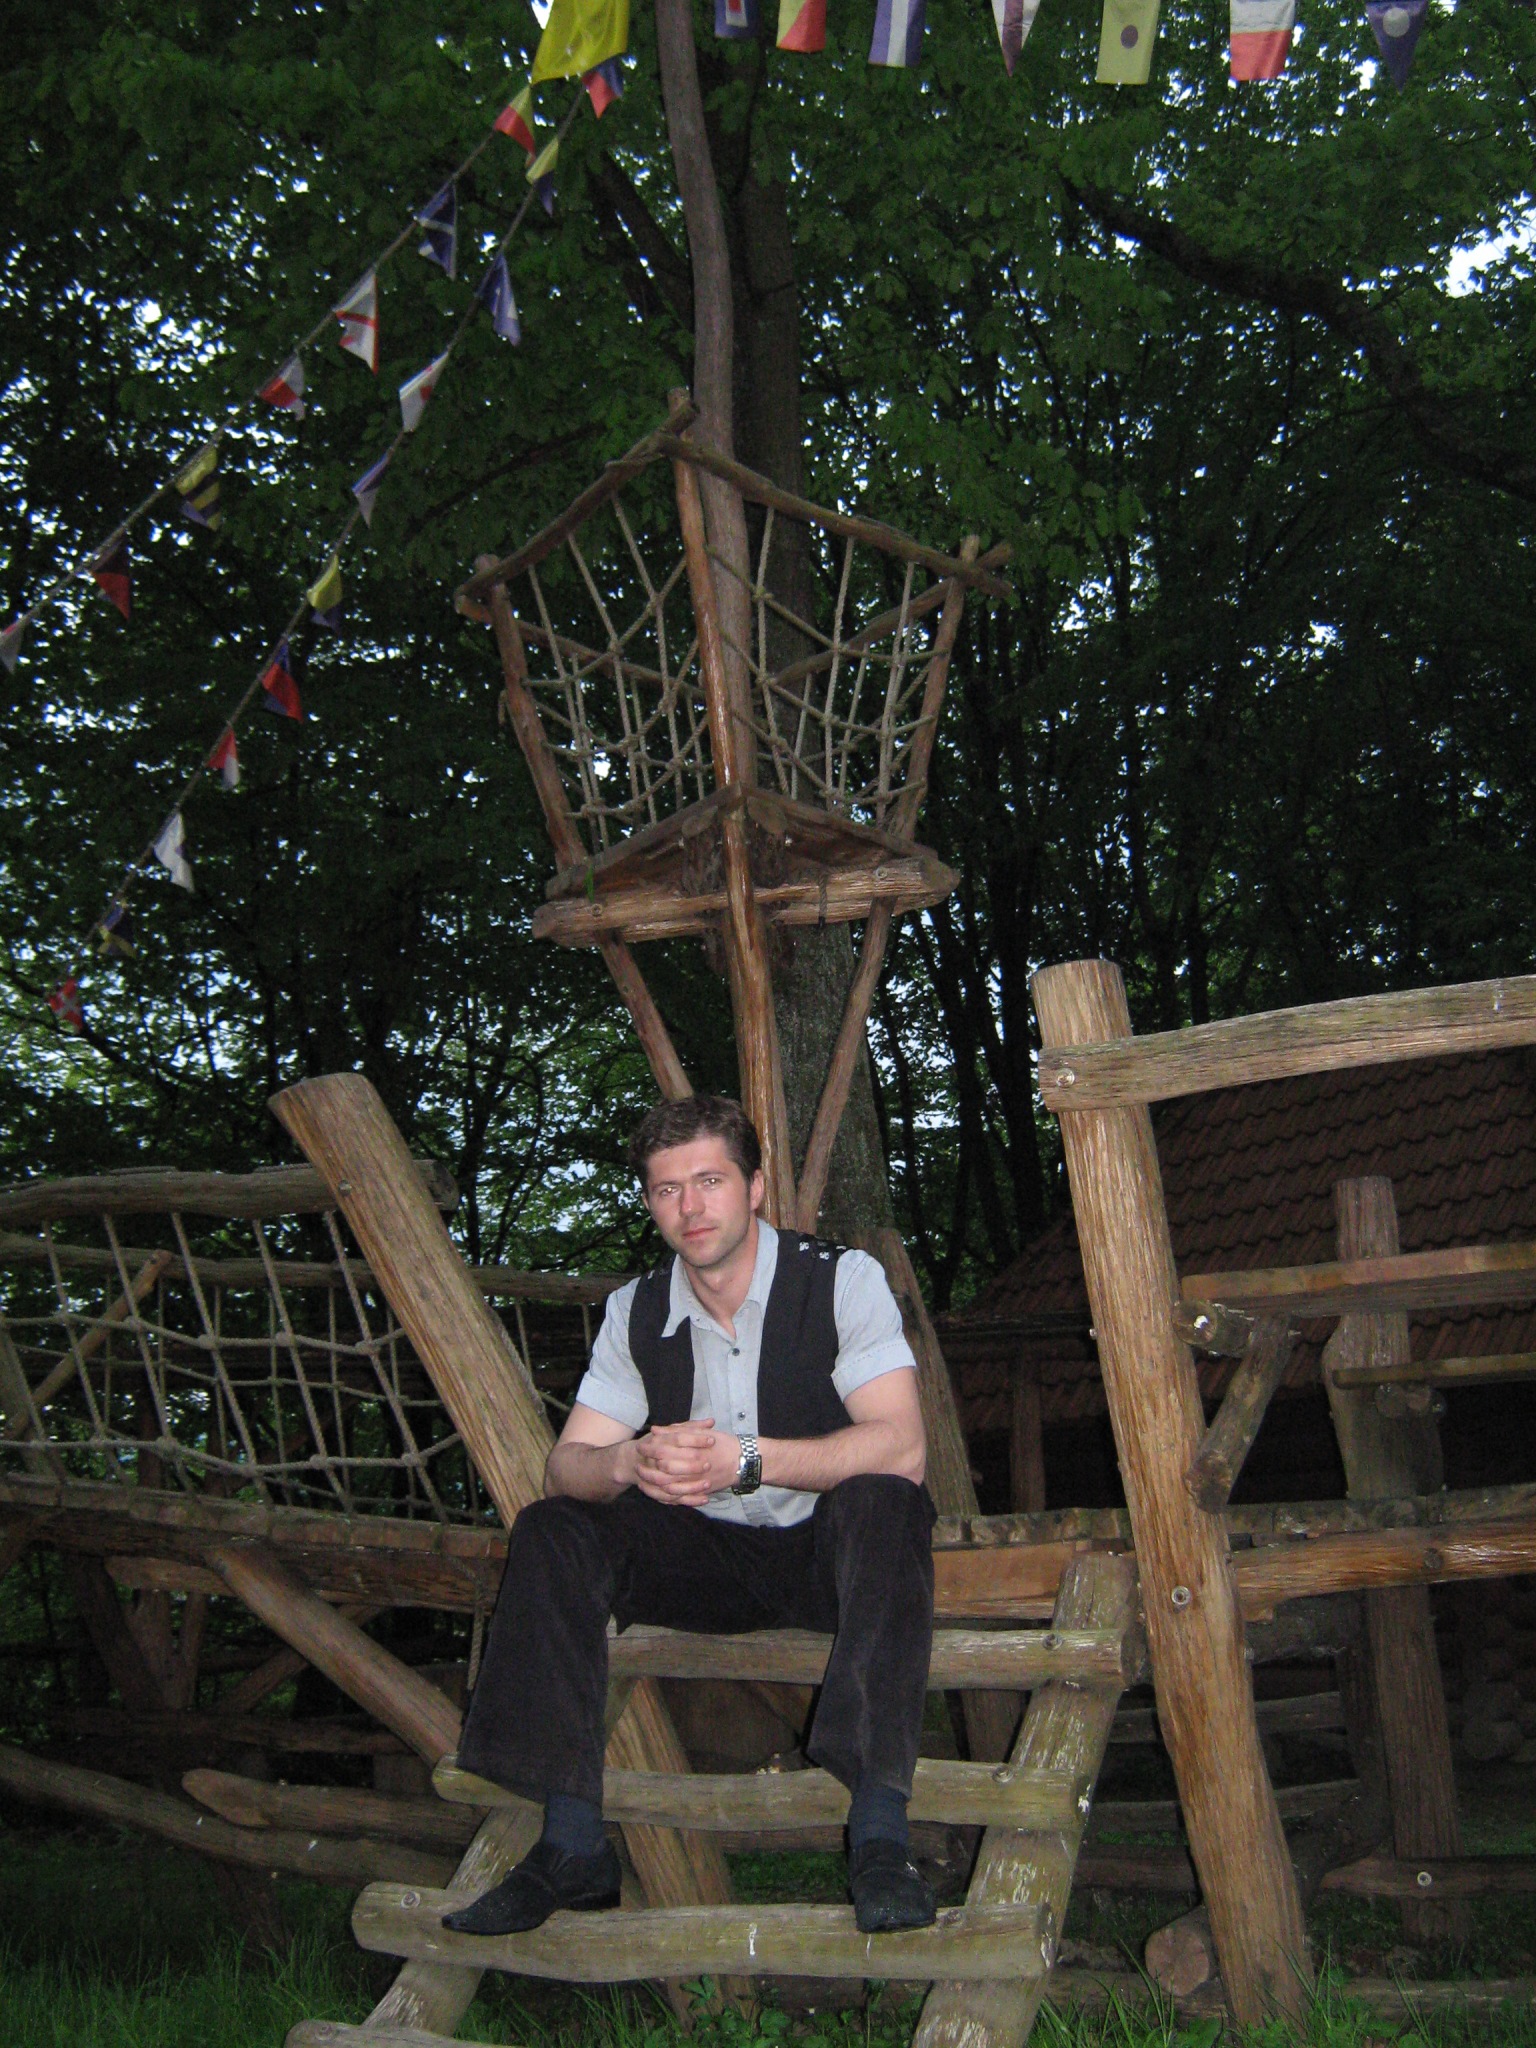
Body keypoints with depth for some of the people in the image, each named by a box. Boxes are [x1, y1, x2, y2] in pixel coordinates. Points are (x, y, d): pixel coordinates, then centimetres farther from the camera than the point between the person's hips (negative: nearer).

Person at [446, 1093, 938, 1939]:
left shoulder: (843, 1279, -12)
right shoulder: (635, 1311, 1)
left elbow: (900, 1448, -24)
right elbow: (567, 1465, -5)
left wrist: (745, 1459, -36)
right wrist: (630, 1463, -30)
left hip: (828, 1555, -4)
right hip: (706, 1560, 4)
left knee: (885, 1503, -35)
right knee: (550, 1531, -16)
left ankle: (879, 1834, -37)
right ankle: (572, 1845, -17)